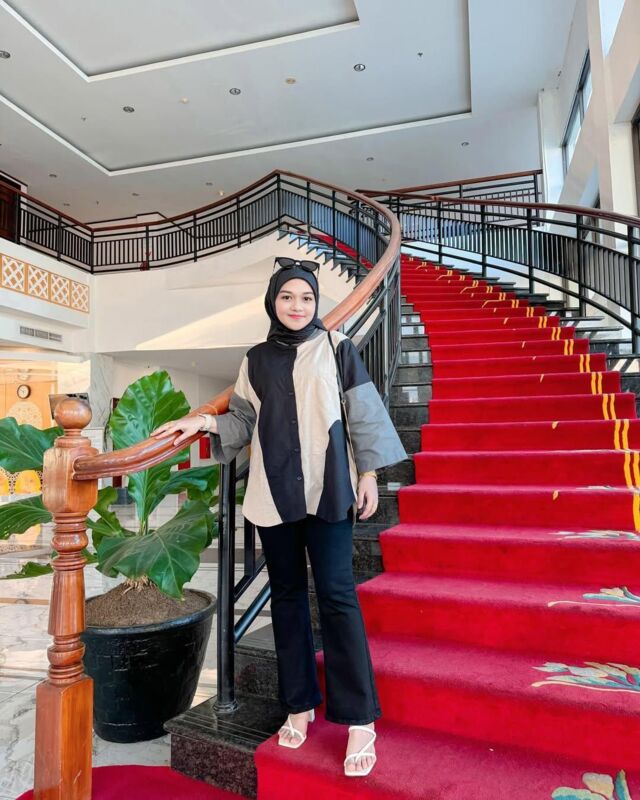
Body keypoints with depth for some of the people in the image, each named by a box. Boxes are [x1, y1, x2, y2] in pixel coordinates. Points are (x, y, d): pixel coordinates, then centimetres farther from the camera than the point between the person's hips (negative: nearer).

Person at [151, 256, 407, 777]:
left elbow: (362, 412, 1)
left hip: (328, 489, -3)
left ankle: (360, 718, 8)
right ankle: (300, 704, 27)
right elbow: (245, 421, 11)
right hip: (274, 493, 3)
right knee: (287, 596, 11)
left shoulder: (337, 347, 2)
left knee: (336, 594, -5)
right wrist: (205, 422, -5)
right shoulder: (257, 359, 10)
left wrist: (369, 472, -3)